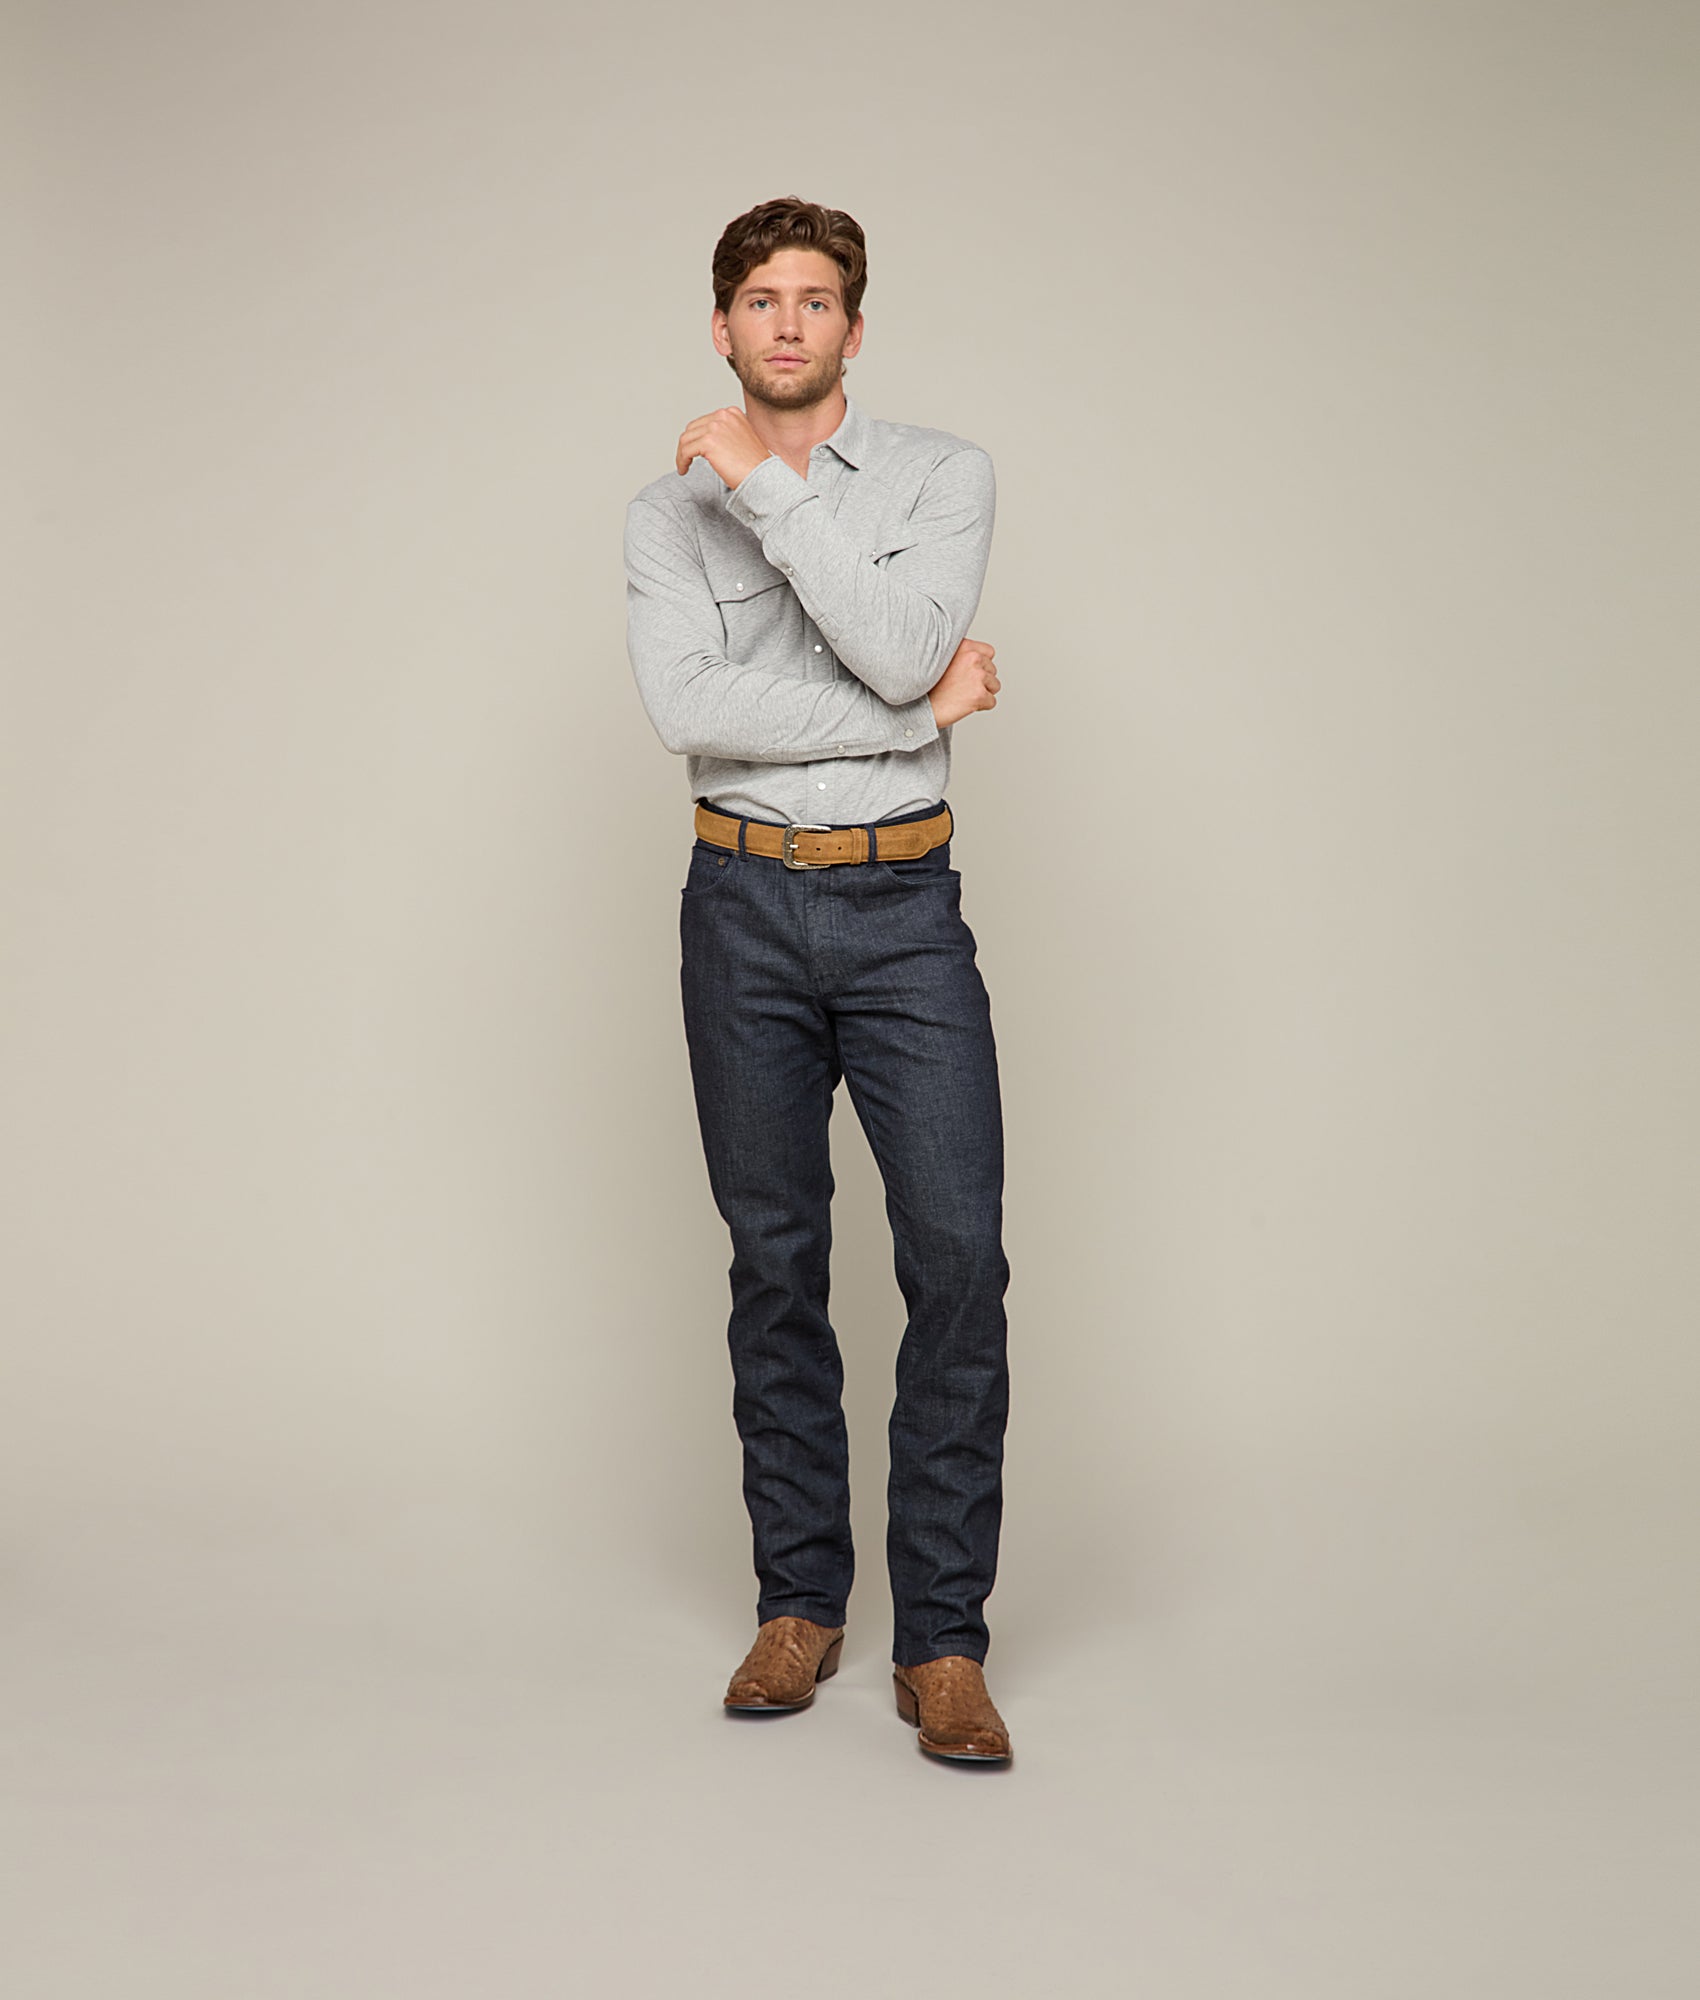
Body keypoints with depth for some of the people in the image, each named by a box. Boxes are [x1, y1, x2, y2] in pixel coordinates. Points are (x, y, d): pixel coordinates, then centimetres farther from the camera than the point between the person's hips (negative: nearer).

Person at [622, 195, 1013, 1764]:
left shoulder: (945, 474, 4)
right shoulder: (668, 513, 6)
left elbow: (899, 645, -15)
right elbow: (688, 707, -12)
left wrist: (765, 483, -13)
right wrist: (921, 709, -13)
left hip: (906, 902, -1)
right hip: (747, 908, 1)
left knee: (958, 1253, -11)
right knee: (777, 1265, 7)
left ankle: (943, 1639, -2)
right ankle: (799, 1603, 19)